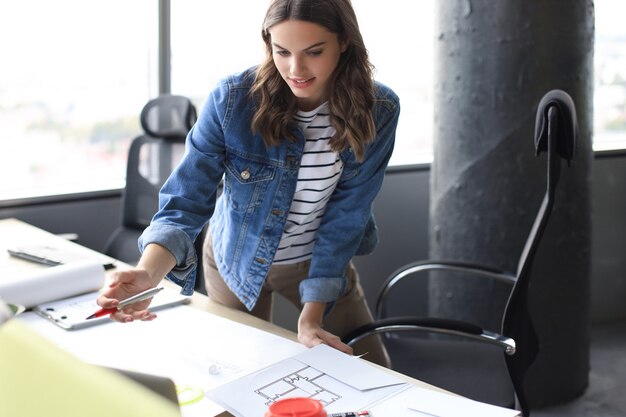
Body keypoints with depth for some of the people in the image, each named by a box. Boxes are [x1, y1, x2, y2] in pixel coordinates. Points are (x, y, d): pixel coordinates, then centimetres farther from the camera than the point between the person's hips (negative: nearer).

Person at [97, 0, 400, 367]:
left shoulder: (378, 110, -22)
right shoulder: (233, 99, -26)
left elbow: (346, 216, -20)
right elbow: (186, 200, -27)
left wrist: (311, 317, -26)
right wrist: (148, 273, -47)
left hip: (322, 261, 1)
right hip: (239, 258, -1)